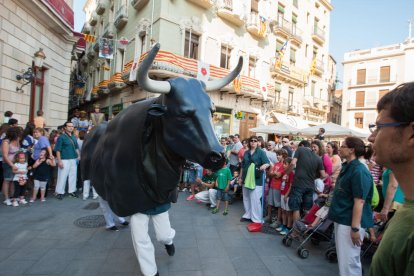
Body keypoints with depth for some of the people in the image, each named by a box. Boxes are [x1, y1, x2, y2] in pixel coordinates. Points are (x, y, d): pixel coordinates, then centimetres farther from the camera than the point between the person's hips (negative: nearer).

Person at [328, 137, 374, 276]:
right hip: (342, 219, 10)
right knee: (343, 258, 21)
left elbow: (359, 202, -23)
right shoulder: (346, 167, 10)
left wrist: (355, 228, -23)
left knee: (349, 260, 0)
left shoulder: (359, 171, -19)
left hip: (351, 222, -10)